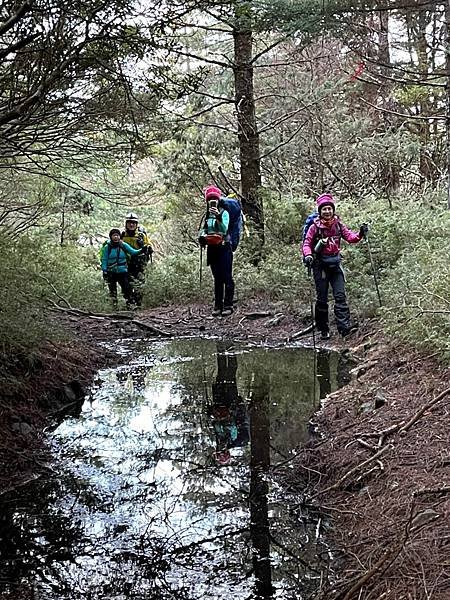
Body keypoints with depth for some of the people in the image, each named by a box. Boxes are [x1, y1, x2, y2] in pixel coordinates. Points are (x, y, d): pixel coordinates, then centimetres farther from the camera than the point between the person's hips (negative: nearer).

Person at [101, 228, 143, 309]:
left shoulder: (124, 245, 1)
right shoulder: (107, 247, -3)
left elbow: (133, 252, -4)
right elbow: (104, 260, 0)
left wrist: (141, 250, -21)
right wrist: (104, 271, -7)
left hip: (122, 271, 0)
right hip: (111, 273, 0)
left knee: (127, 289, -9)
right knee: (112, 290, 3)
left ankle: (130, 304, -3)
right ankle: (114, 305, 12)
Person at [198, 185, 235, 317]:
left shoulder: (224, 212, -1)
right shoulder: (207, 215, 15)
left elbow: (224, 230, -14)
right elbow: (204, 229, 17)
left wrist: (218, 217, -29)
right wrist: (201, 236, -5)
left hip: (224, 247, -5)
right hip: (212, 248, 6)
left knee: (226, 277, -9)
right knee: (217, 278, 8)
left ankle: (228, 306, -11)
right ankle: (218, 306, 11)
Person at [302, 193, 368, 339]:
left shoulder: (338, 224, 4)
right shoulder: (315, 227, -7)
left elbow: (349, 236, -1)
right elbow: (307, 243, -10)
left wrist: (360, 234, -20)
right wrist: (308, 255, -29)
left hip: (335, 264, 3)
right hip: (320, 265, -3)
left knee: (340, 295, -6)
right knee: (322, 298, 3)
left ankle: (344, 326, -10)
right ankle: (323, 330, 14)